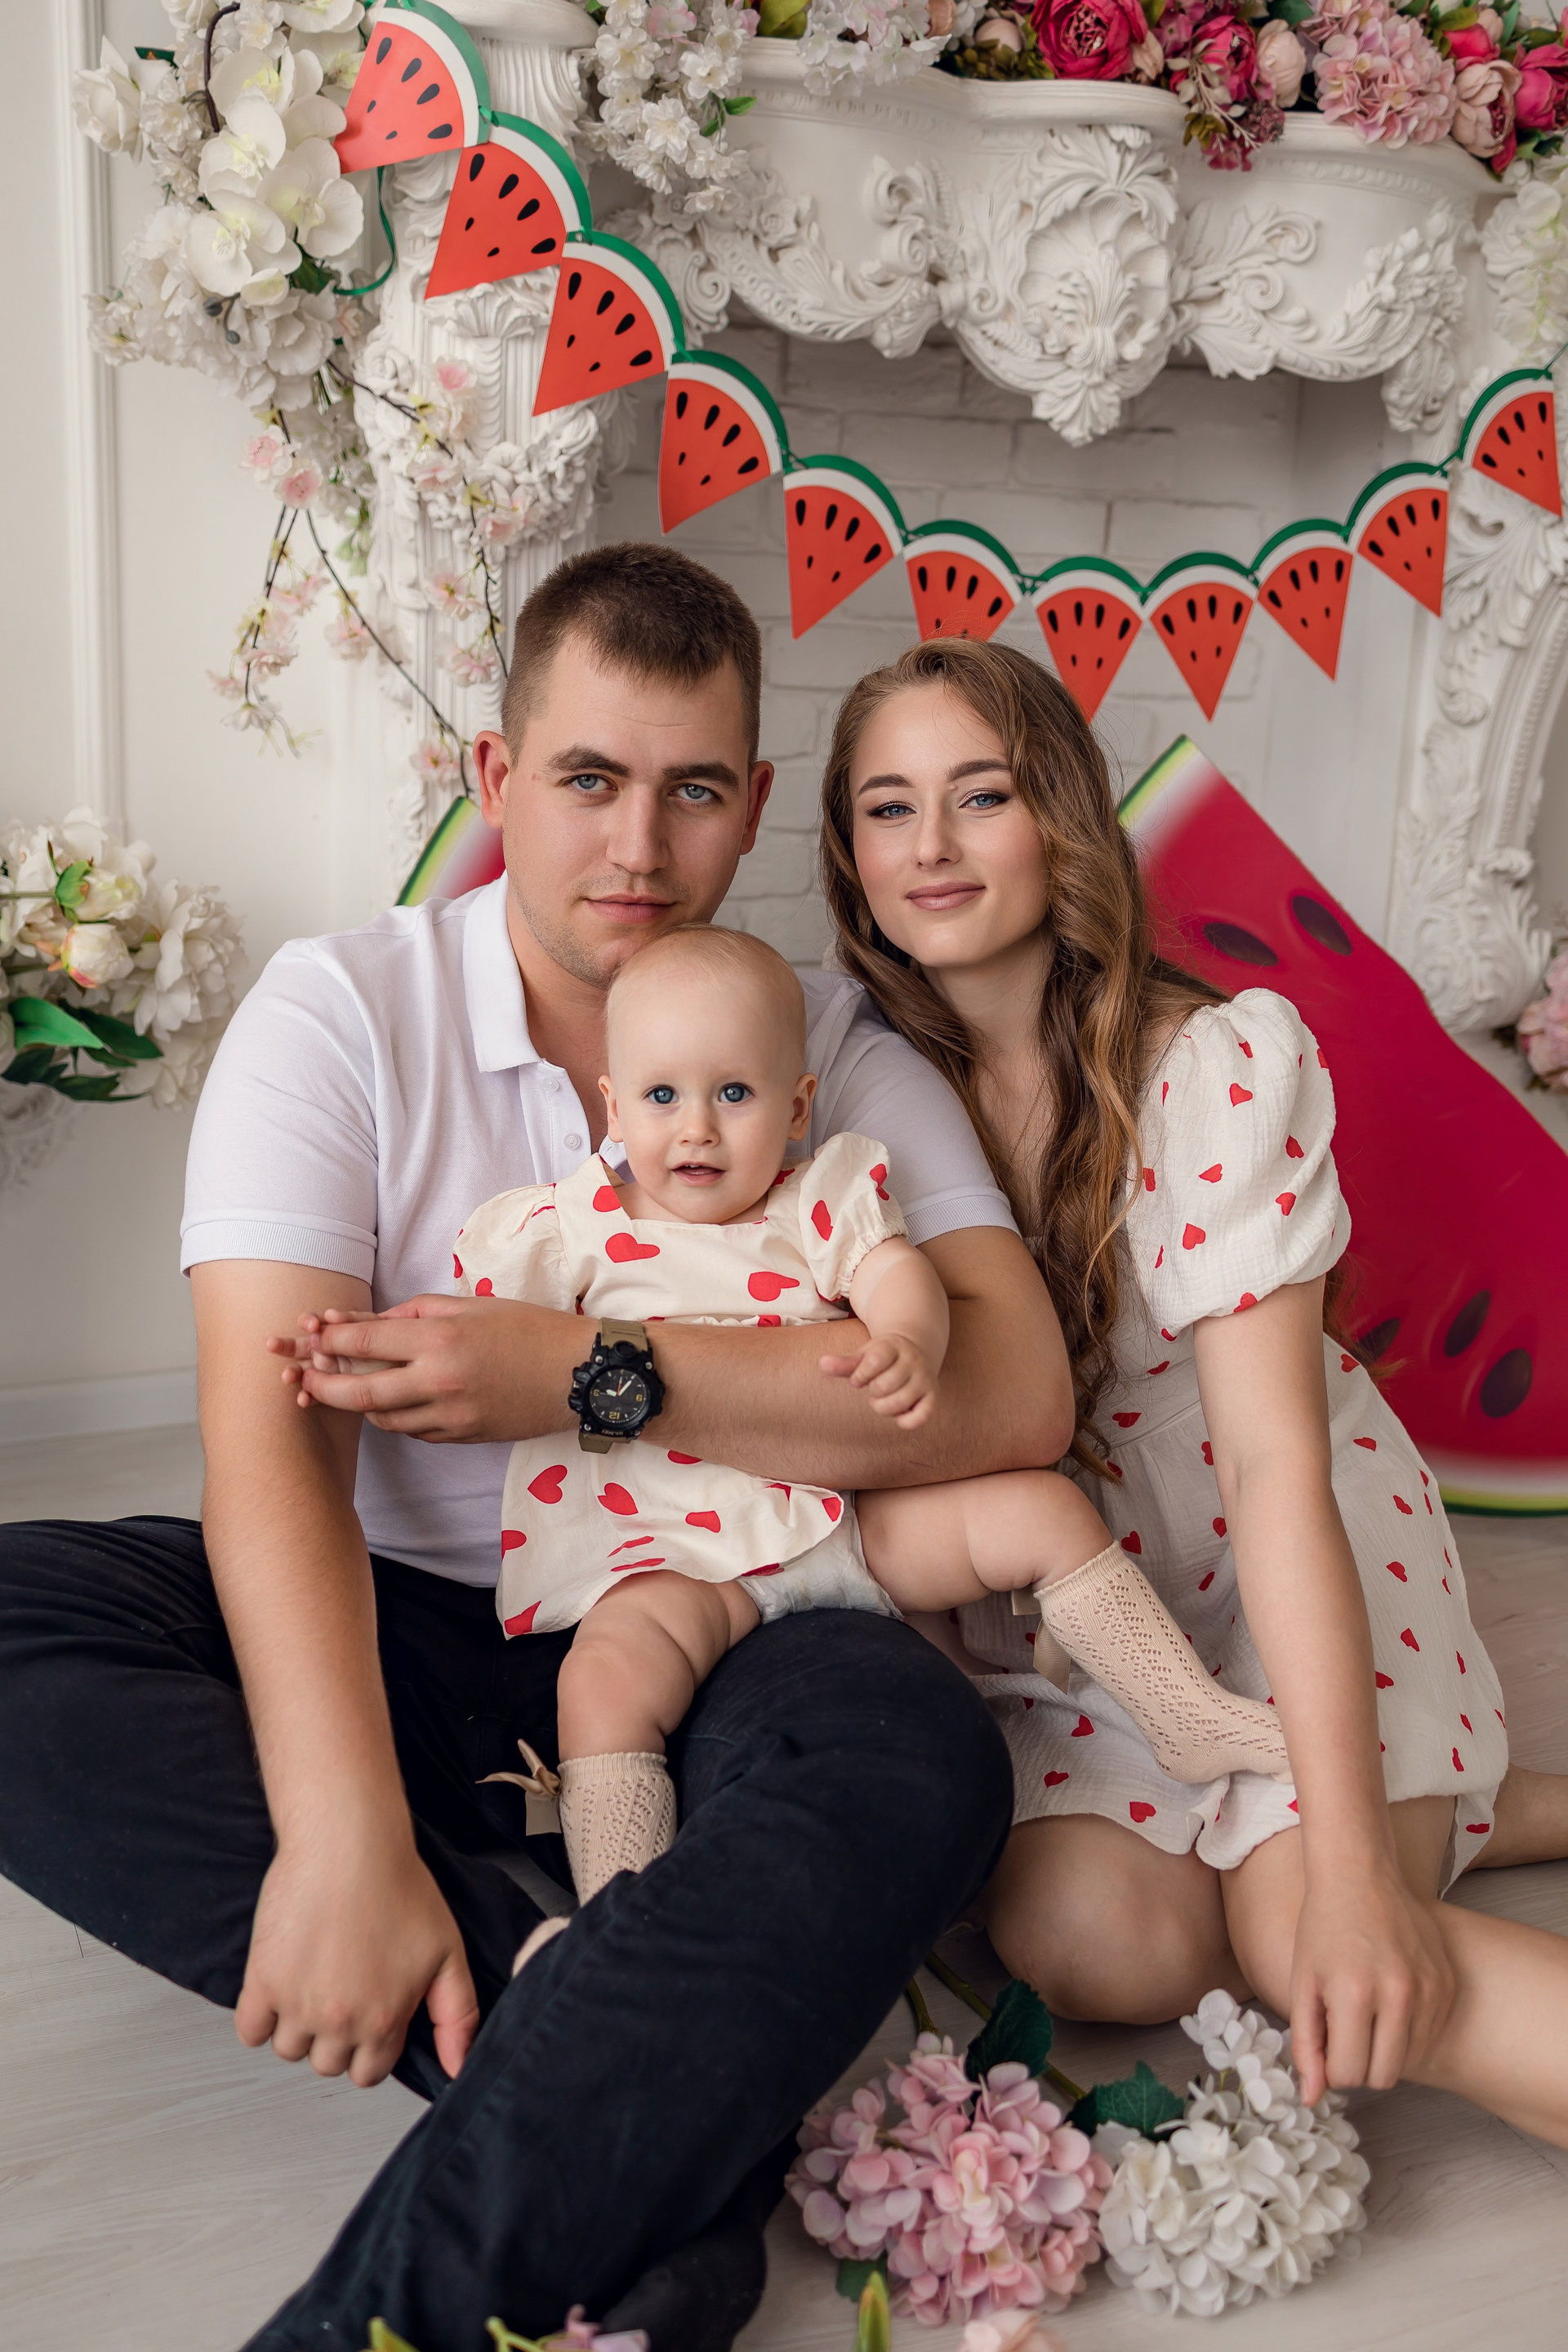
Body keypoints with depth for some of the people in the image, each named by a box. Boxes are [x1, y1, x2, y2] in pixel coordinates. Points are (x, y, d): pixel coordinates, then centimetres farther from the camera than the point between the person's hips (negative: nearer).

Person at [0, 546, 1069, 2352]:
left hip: (704, 1648, 0)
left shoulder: (836, 1051, 1)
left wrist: (591, 1370, -21)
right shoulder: (341, 1012, -2)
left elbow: (1014, 1398, -14)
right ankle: (660, 2118, -28)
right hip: (404, 1645, 1)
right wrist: (346, 1841, -29)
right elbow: (274, 1450, -15)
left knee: (914, 1745, -33)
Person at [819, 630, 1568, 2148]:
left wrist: (1349, 1862, -28)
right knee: (1092, 1935, -22)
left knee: (1317, 1964, -27)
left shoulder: (1229, 1060, -18)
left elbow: (1275, 1457, -23)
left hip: (1286, 1561, -4)